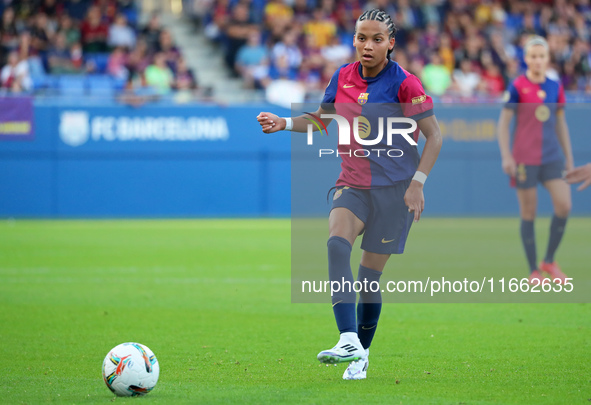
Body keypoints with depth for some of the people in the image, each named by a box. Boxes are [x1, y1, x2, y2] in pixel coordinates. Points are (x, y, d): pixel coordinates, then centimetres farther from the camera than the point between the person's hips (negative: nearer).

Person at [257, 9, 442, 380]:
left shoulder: (404, 83, -11)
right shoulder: (343, 77, 3)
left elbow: (434, 135, -7)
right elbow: (321, 119, 21)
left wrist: (417, 182, -16)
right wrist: (283, 124, 4)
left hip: (394, 189, -3)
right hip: (353, 185, 3)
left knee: (370, 275, 0)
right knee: (337, 244, -26)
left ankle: (362, 354, 20)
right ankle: (348, 341, -34)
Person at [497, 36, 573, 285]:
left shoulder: (555, 88, 8)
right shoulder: (517, 87, -6)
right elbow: (503, 122, -5)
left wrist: (569, 157, 15)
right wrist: (506, 156, -12)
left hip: (552, 157, 4)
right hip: (524, 159, -4)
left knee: (564, 206, -10)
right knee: (528, 213, 1)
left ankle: (549, 260, 9)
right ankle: (534, 271, 10)